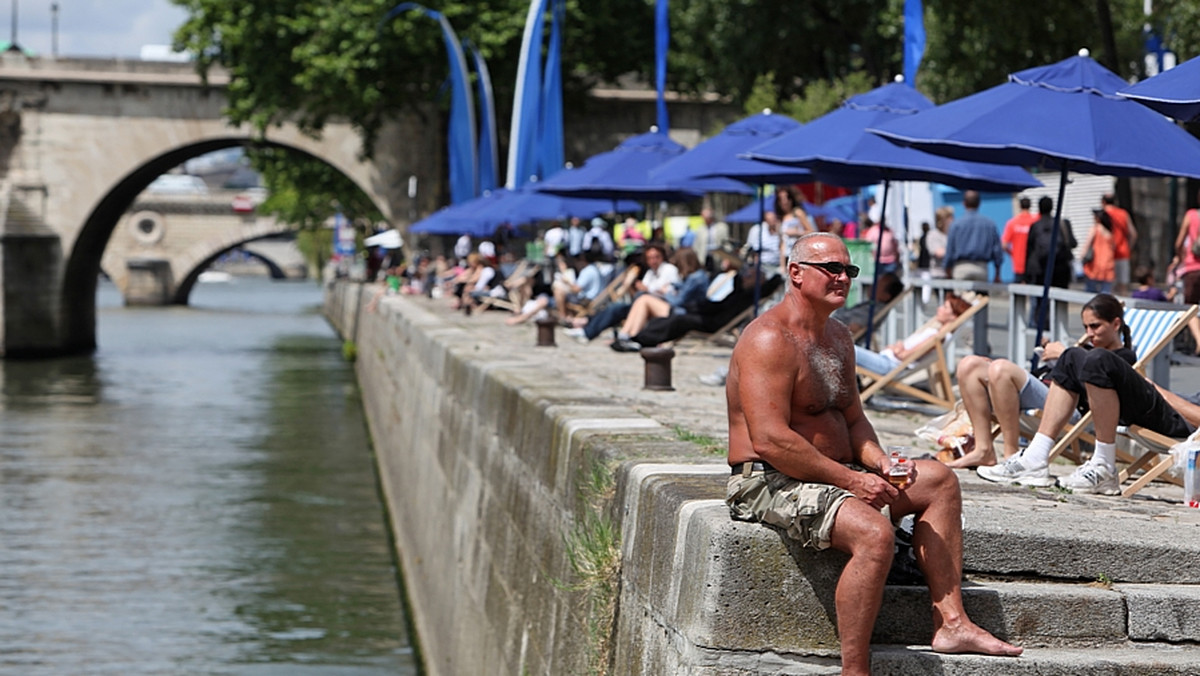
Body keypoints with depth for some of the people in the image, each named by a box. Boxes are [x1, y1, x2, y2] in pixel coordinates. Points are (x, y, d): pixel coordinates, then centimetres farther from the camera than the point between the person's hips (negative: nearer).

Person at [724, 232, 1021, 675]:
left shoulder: (838, 337, 17)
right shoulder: (770, 339, -17)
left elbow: (853, 418, 21)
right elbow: (769, 440, -26)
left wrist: (879, 462, -2)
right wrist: (850, 480, -23)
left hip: (832, 475, 11)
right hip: (770, 483, -11)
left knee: (939, 481, 12)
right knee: (873, 532, -34)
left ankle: (950, 622, 6)